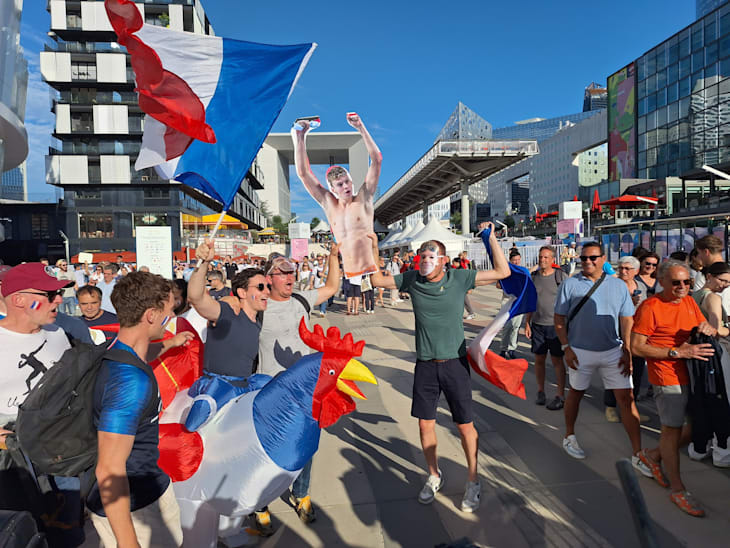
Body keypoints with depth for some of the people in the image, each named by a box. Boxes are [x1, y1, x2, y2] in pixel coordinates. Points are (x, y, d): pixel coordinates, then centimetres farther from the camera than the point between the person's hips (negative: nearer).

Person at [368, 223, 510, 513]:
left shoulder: (459, 278, -6)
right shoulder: (412, 279, -1)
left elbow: (503, 272, -6)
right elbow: (377, 280, 8)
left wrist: (491, 237, -12)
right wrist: (374, 249, -2)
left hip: (454, 362, -2)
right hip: (425, 365, 2)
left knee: (465, 425, 7)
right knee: (425, 425, 11)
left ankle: (473, 481, 30)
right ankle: (434, 476, 35)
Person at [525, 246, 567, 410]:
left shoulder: (561, 276, -4)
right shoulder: (533, 277, 7)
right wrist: (527, 323, 8)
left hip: (555, 325, -3)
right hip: (537, 324, 4)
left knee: (557, 361, 1)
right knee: (539, 359, 9)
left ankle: (560, 396, 11)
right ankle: (540, 391, 24)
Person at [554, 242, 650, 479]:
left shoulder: (618, 286, 3)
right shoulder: (570, 285, -4)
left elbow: (626, 320, 5)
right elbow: (559, 319, -2)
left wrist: (627, 350, -2)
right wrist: (566, 348, -10)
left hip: (613, 351, 2)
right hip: (580, 352, -1)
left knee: (626, 398, -1)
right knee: (575, 393, 14)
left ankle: (637, 454, 8)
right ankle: (569, 437, 34)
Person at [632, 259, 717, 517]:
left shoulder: (689, 302, 8)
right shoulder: (650, 307, -16)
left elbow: (711, 330, 17)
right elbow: (637, 347, -18)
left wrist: (708, 329, -7)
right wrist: (677, 352, -21)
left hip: (694, 374, 8)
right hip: (668, 378, -8)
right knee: (672, 430, 4)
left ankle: (654, 455, 34)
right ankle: (677, 489, 21)